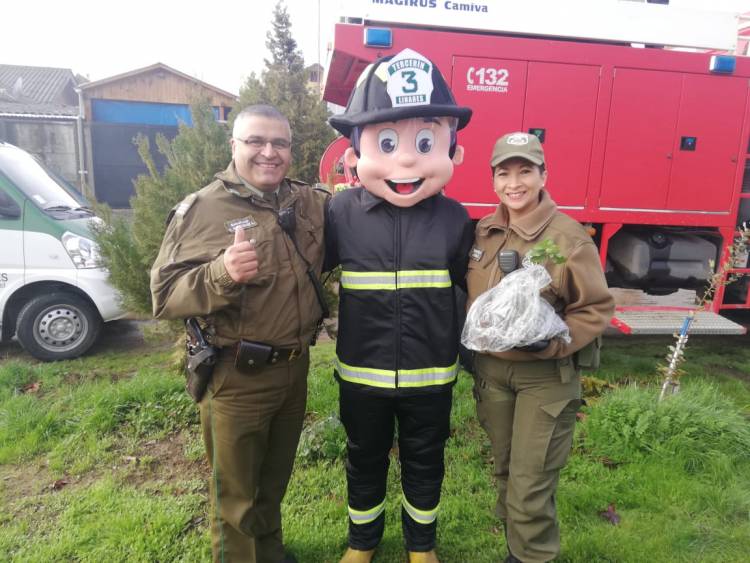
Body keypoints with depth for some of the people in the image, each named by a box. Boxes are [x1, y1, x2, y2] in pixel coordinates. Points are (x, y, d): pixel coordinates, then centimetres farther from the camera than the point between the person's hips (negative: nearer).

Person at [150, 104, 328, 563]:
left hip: (295, 367, 6)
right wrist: (221, 274, -32)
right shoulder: (201, 210, -11)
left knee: (276, 479, 26)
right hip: (235, 376, -5)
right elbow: (165, 294, -14)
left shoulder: (312, 203, 4)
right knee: (236, 495, 13)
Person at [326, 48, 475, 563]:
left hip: (431, 375, 0)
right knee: (365, 462, 22)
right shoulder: (342, 213, -11)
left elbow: (471, 283, 0)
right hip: (362, 374, 0)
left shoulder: (453, 218, -10)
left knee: (425, 464, 21)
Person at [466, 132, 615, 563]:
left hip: (545, 376, -5)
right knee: (506, 470, 22)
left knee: (530, 482, 3)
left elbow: (597, 308, -11)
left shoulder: (569, 237, -15)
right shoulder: (482, 232, 1)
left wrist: (553, 342, -25)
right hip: (490, 369, 6)